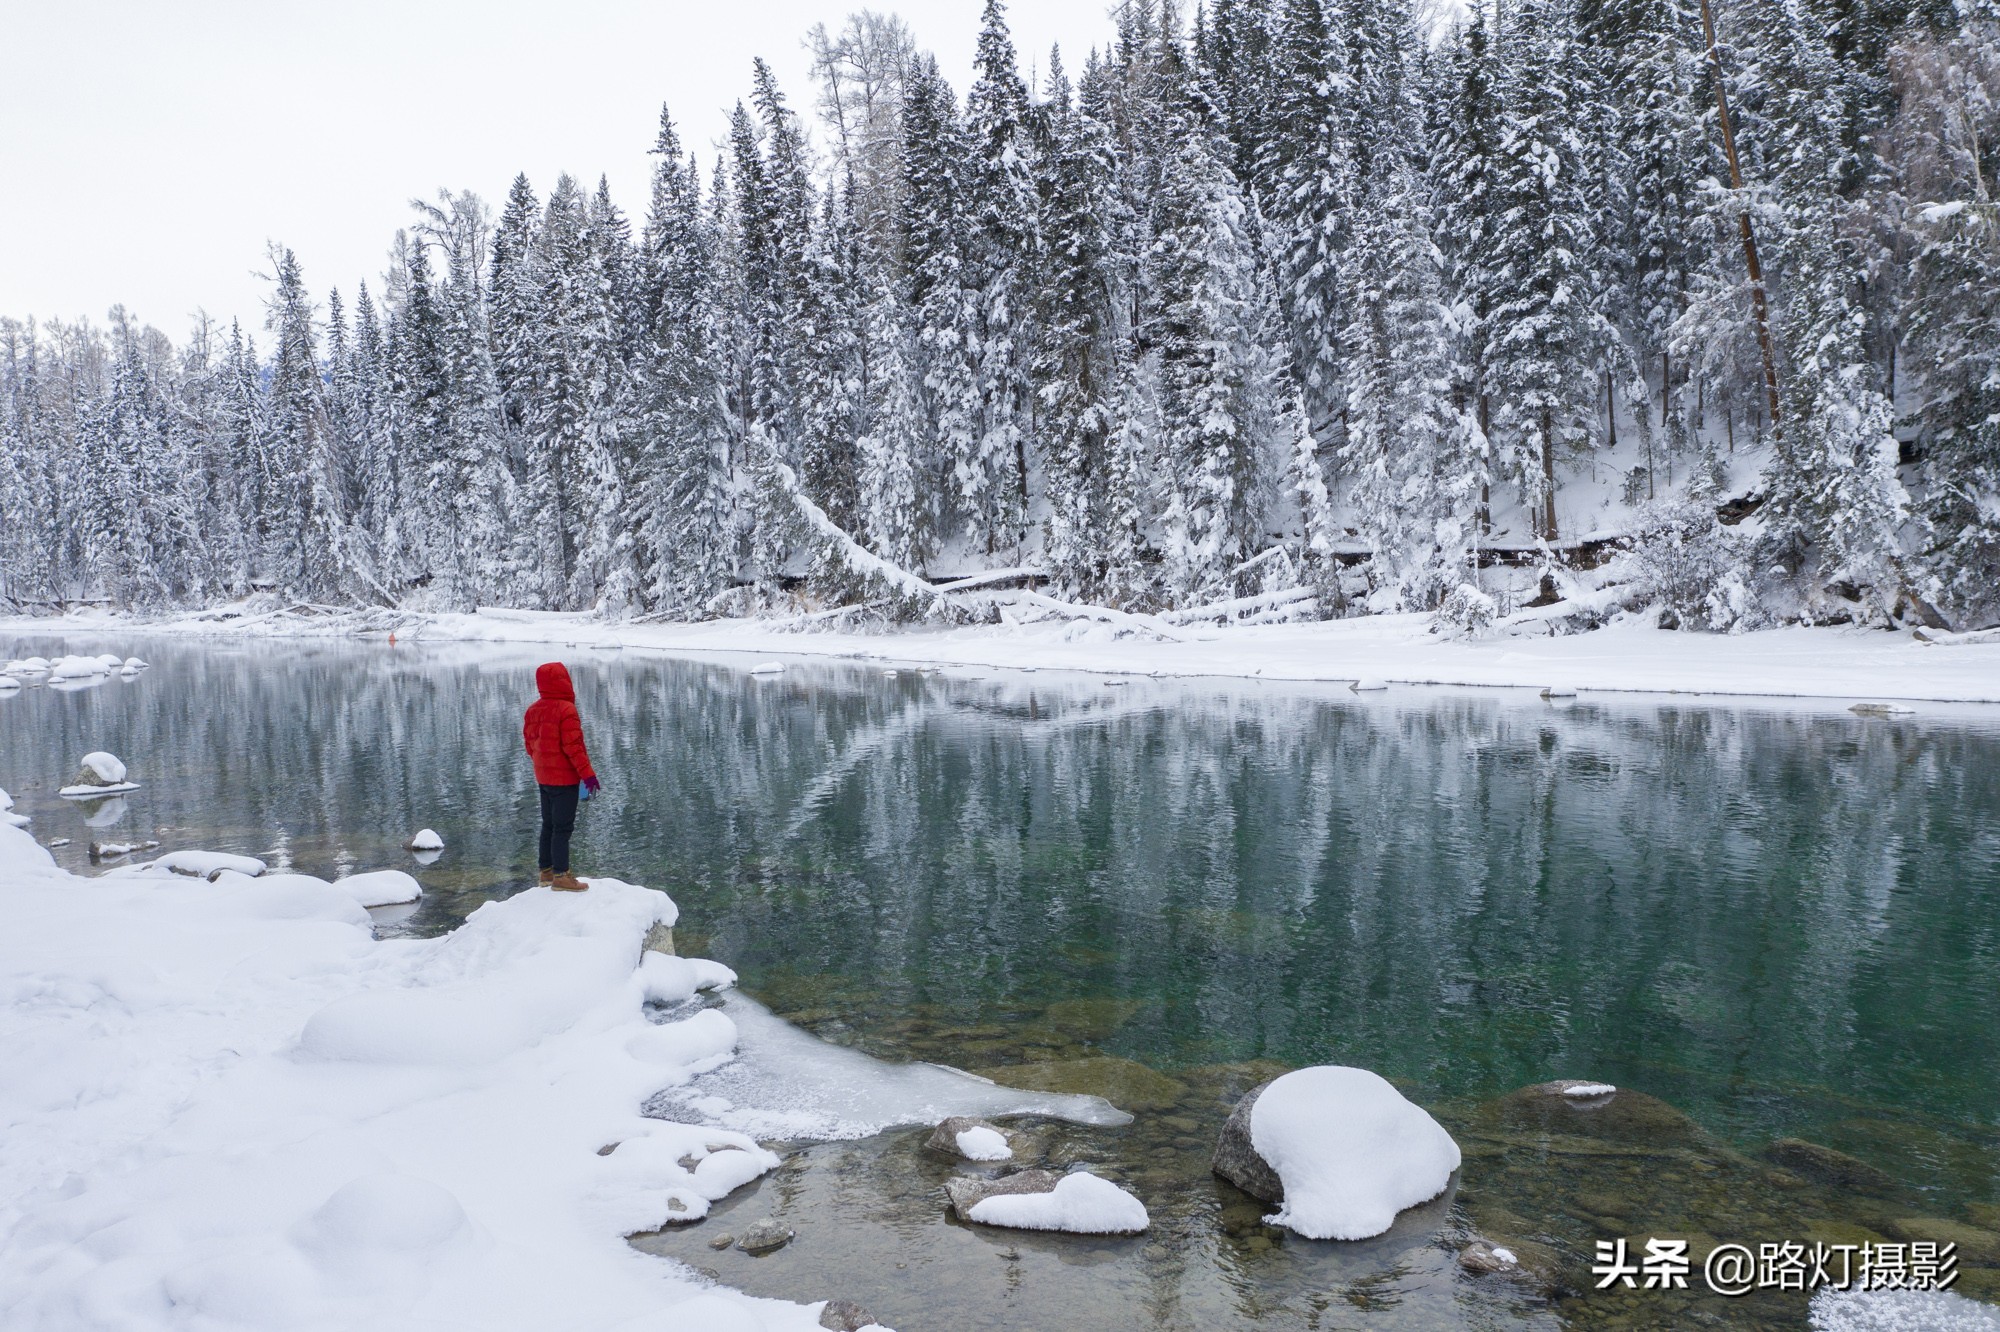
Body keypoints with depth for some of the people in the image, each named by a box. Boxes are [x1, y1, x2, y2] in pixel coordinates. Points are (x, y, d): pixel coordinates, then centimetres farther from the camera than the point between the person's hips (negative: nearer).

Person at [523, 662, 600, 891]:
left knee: (548, 824, 17)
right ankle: (560, 876, -3)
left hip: (543, 776, 8)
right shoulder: (566, 709, -18)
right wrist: (588, 773, -17)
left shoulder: (533, 711, 6)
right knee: (563, 827, -4)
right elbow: (573, 746, -21)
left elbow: (530, 743, 11)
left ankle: (546, 871, 24)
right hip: (564, 778, -8)